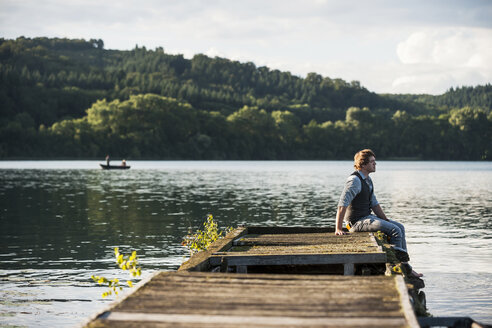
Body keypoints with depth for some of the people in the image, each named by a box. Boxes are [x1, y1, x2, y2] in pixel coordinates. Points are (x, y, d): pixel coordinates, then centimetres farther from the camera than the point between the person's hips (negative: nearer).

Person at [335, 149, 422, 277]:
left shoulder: (368, 180, 14)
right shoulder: (355, 180, -18)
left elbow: (374, 204, 19)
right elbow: (342, 205, -24)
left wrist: (387, 221, 10)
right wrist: (338, 229, -29)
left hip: (368, 217, 10)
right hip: (357, 221, -10)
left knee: (400, 227, 7)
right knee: (395, 230, -17)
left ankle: (405, 265, 7)